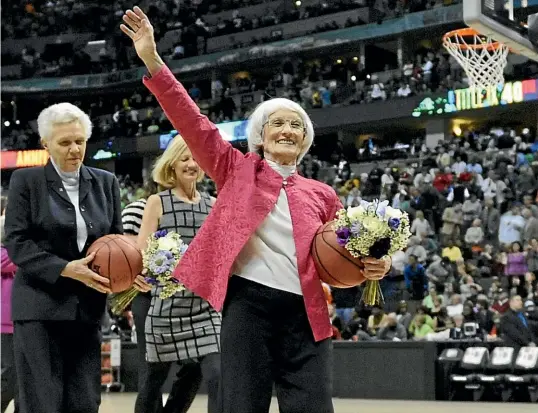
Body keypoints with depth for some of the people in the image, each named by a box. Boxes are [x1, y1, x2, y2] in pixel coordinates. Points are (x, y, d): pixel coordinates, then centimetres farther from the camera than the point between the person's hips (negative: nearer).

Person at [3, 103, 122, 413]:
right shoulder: (26, 181, 1)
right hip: (40, 307, -3)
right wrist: (65, 269, -18)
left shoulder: (106, 183, 12)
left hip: (88, 308, 3)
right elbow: (16, 242, -5)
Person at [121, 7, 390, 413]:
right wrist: (152, 61, -6)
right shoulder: (239, 171, 11)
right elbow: (195, 125, 2)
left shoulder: (321, 194, 16)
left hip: (305, 314, 2)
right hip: (248, 305, -2)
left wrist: (374, 265, -3)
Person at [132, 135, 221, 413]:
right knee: (156, 375, 11)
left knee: (217, 376, -8)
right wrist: (141, 274, -26)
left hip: (206, 305, 2)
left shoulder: (213, 205, 9)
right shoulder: (157, 202, 0)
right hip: (168, 305, -2)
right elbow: (141, 253, -6)